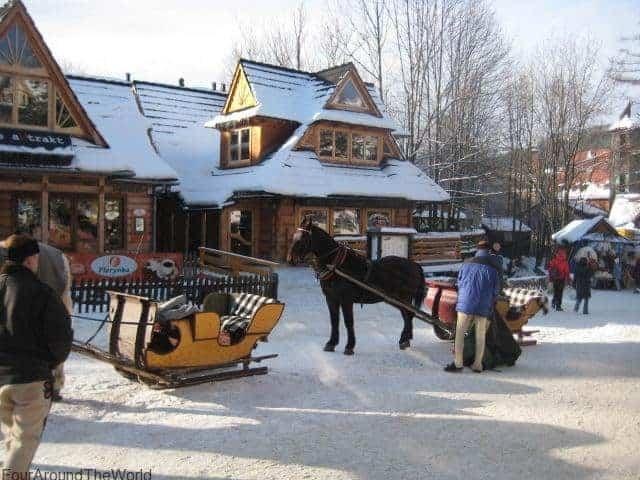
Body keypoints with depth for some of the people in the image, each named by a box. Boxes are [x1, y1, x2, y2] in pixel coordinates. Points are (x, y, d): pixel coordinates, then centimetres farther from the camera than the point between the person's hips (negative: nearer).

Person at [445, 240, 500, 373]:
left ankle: (458, 363, 0)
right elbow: (496, 290, 4)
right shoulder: (493, 269, -1)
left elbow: (459, 284, 12)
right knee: (480, 336, 10)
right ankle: (477, 365, 14)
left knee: (460, 334, 4)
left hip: (465, 304, 0)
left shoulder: (467, 265, 3)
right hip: (484, 308, 0)